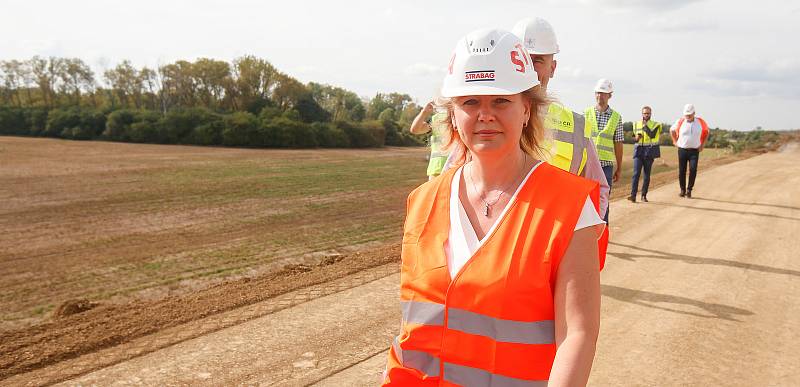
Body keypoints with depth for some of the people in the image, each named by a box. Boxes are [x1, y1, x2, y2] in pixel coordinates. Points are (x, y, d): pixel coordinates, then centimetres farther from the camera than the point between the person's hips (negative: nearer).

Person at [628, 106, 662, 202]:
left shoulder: (655, 125, 1)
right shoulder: (636, 124, 11)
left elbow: (652, 135, -17)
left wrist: (645, 125, -15)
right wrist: (636, 137, -3)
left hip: (649, 151, -1)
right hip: (638, 151, 1)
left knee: (647, 174, 4)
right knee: (636, 173, -10)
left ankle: (644, 195, 14)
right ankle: (633, 195, -14)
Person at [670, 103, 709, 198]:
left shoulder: (700, 122, 0)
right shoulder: (680, 122, -1)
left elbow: (706, 132, 18)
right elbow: (672, 130, 17)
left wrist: (702, 144, 12)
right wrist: (675, 141, 11)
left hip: (694, 151, 0)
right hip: (682, 150, 0)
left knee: (693, 170, -13)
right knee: (682, 171, 3)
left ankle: (689, 189, 1)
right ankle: (682, 190, 18)